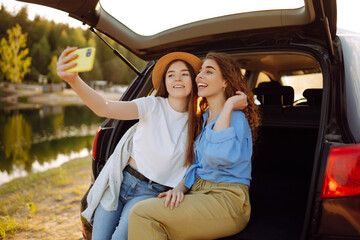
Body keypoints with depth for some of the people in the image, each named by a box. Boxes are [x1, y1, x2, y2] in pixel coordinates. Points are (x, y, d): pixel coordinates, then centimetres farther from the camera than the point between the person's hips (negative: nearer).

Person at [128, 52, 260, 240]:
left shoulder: (236, 117, -10)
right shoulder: (205, 118, 17)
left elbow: (219, 157, -31)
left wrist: (227, 107, -21)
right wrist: (181, 187, -1)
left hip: (227, 198, -8)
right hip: (199, 191, 8)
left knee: (142, 214, -21)